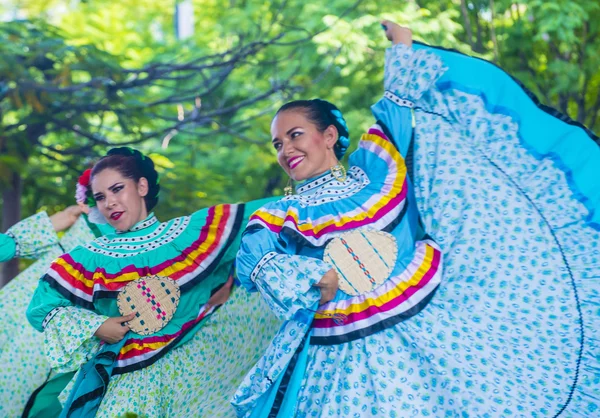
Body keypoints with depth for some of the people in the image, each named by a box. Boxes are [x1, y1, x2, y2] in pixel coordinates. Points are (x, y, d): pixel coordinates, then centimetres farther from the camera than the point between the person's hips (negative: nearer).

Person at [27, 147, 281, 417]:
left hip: (194, 372, 0)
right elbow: (41, 308, 3)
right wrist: (96, 327, -7)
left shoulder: (194, 230, 1)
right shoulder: (90, 259, 2)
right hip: (125, 380, 0)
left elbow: (253, 217, 3)